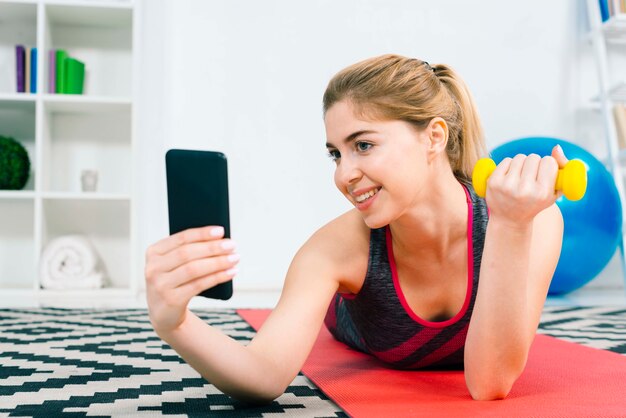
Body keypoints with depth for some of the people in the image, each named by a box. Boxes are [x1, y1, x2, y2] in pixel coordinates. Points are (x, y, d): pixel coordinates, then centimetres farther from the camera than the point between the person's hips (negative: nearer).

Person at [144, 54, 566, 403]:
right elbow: (266, 377, -46)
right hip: (360, 329, 0)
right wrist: (175, 324, -66)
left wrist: (510, 227, -57)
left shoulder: (534, 220, -42)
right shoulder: (339, 246, -40)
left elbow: (491, 382, -45)